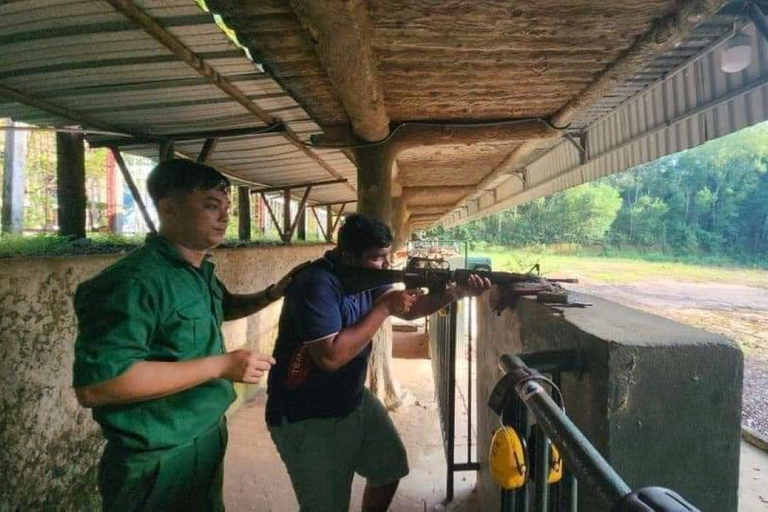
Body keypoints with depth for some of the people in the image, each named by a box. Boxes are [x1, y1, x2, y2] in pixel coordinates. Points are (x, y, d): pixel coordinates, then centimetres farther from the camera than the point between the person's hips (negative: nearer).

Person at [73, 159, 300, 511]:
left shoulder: (201, 271, 4)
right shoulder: (135, 280, -26)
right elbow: (94, 385, -32)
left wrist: (272, 294, 6)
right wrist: (220, 365, -30)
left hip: (208, 440, 9)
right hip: (159, 462, -8)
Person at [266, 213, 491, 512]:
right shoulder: (316, 284, -27)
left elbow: (408, 309, 3)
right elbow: (330, 356, -33)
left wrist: (459, 292, -12)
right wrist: (383, 308, -28)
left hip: (355, 401, 9)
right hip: (306, 418, -9)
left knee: (390, 468, 20)